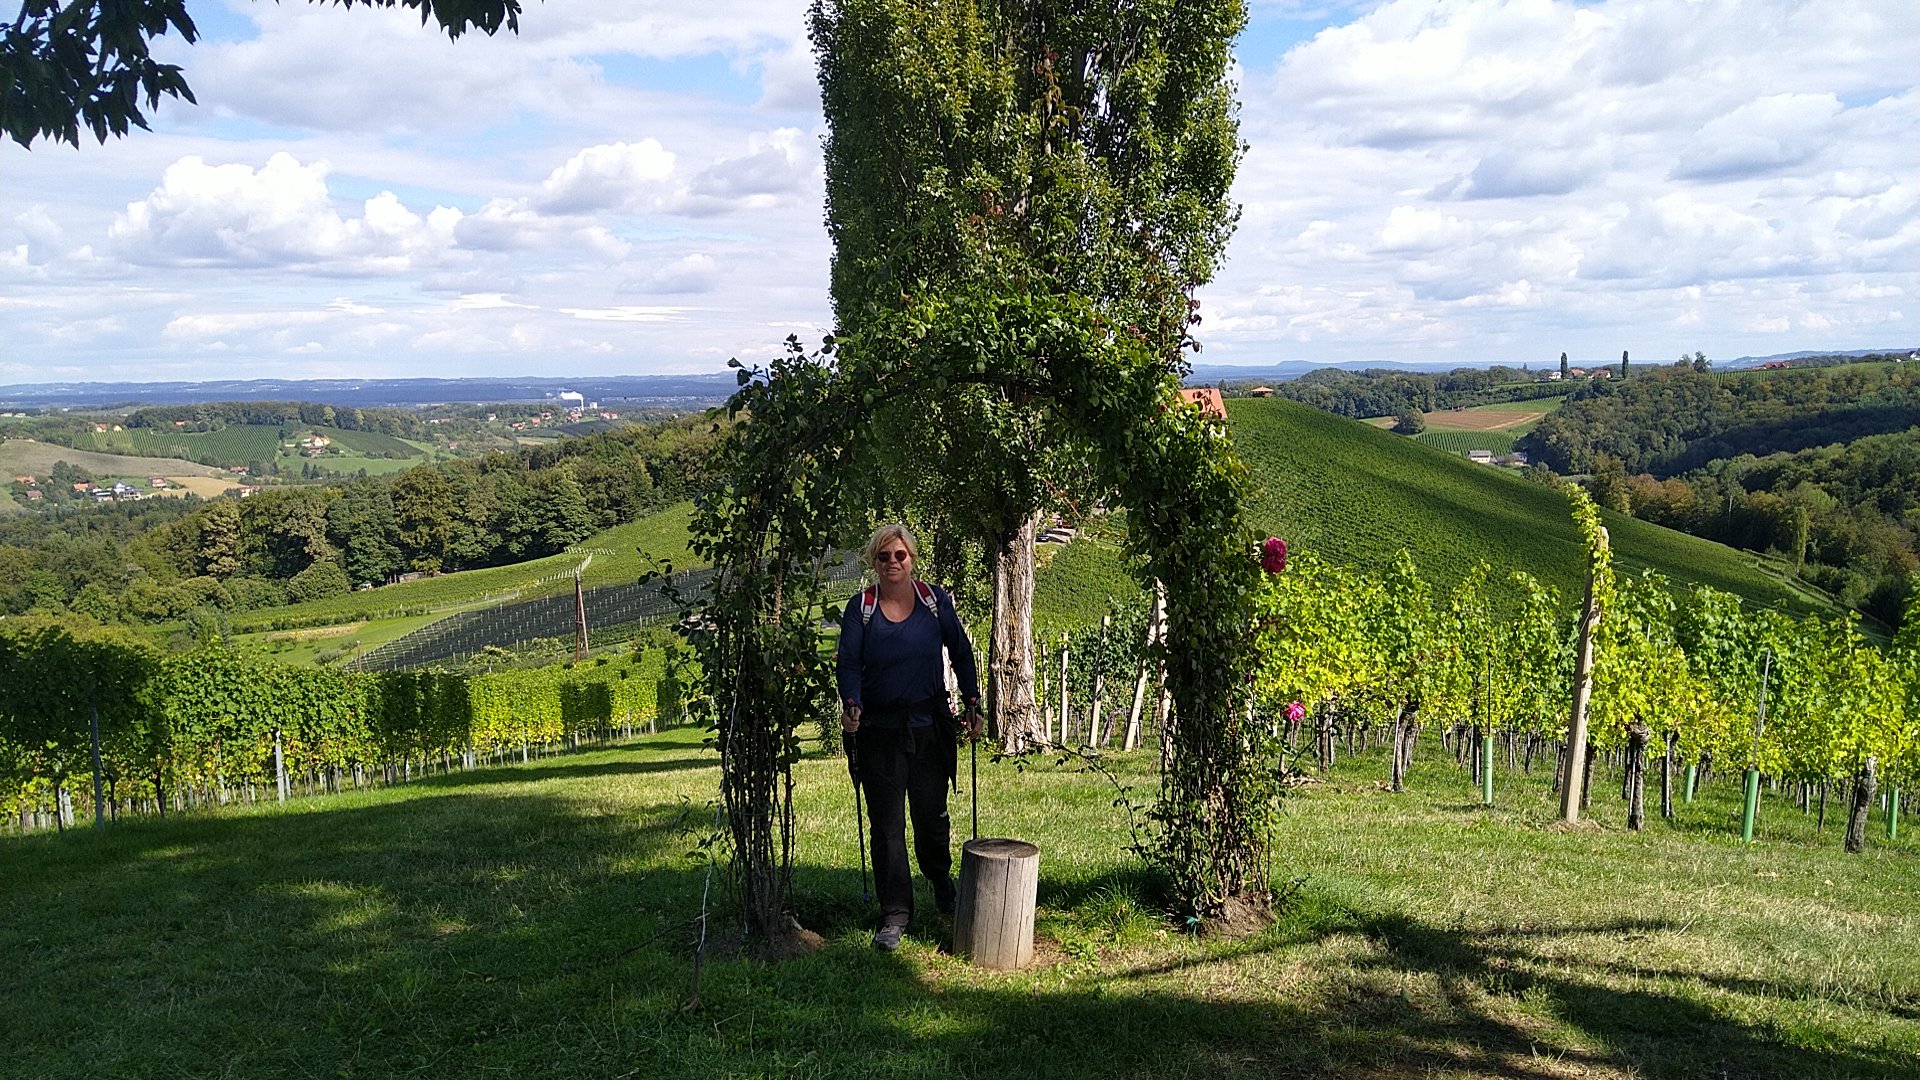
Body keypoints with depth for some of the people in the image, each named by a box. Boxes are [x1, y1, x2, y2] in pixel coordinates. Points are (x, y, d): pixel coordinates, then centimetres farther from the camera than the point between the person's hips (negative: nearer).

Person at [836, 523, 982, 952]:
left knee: (931, 816, 10)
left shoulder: (935, 599, 2)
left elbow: (961, 652, 8)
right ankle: (894, 914, 6)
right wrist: (851, 703, -26)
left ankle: (941, 879, 39)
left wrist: (972, 703, 2)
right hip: (879, 729, -1)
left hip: (930, 726, 1)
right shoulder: (860, 608, -1)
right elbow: (848, 662, -8)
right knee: (886, 824, -2)